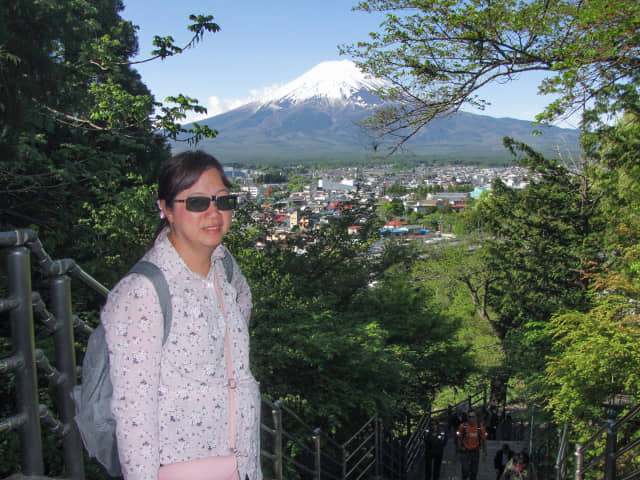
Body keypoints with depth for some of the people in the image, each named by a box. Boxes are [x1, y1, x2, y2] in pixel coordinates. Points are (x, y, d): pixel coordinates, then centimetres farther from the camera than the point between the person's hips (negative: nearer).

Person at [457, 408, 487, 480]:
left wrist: (484, 454, 5)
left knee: (474, 472, 7)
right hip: (465, 452, -1)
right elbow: (459, 439, 1)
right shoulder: (463, 426, -10)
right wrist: (459, 451, 3)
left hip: (475, 452, 2)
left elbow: (484, 441, 4)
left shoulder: (480, 428, -8)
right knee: (466, 470, -13)